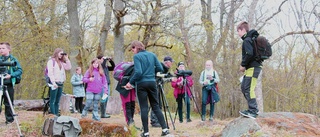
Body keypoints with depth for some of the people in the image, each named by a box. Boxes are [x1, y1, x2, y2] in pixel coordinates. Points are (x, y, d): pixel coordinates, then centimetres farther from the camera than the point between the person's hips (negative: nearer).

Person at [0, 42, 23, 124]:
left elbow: (20, 70, -4)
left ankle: (9, 119, 15)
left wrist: (10, 75, -17)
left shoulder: (13, 59, 0)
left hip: (9, 84, -3)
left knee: (8, 103, 4)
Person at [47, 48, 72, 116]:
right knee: (53, 101, -6)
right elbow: (50, 73, -10)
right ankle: (53, 115, -7)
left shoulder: (61, 62, 20)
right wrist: (53, 82, -18)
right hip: (54, 83, -7)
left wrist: (66, 59, 10)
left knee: (57, 101, 8)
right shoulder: (51, 61, -2)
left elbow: (68, 67, 15)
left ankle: (56, 114, 9)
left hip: (61, 83, 7)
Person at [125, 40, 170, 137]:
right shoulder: (152, 55, 9)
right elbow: (160, 69, 5)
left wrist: (130, 82, -8)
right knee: (156, 106, 11)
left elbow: (138, 72, -17)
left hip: (141, 84, -4)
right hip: (152, 82, 5)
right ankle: (165, 129, 3)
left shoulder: (137, 56, -7)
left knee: (144, 108, 1)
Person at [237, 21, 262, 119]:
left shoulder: (247, 40, -11)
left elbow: (249, 54, -24)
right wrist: (244, 65, 14)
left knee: (248, 89, -12)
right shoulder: (250, 39, 21)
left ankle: (253, 111, -12)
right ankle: (254, 109, 18)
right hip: (252, 67, 11)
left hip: (253, 67, -11)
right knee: (244, 87, 15)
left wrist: (243, 65, -13)